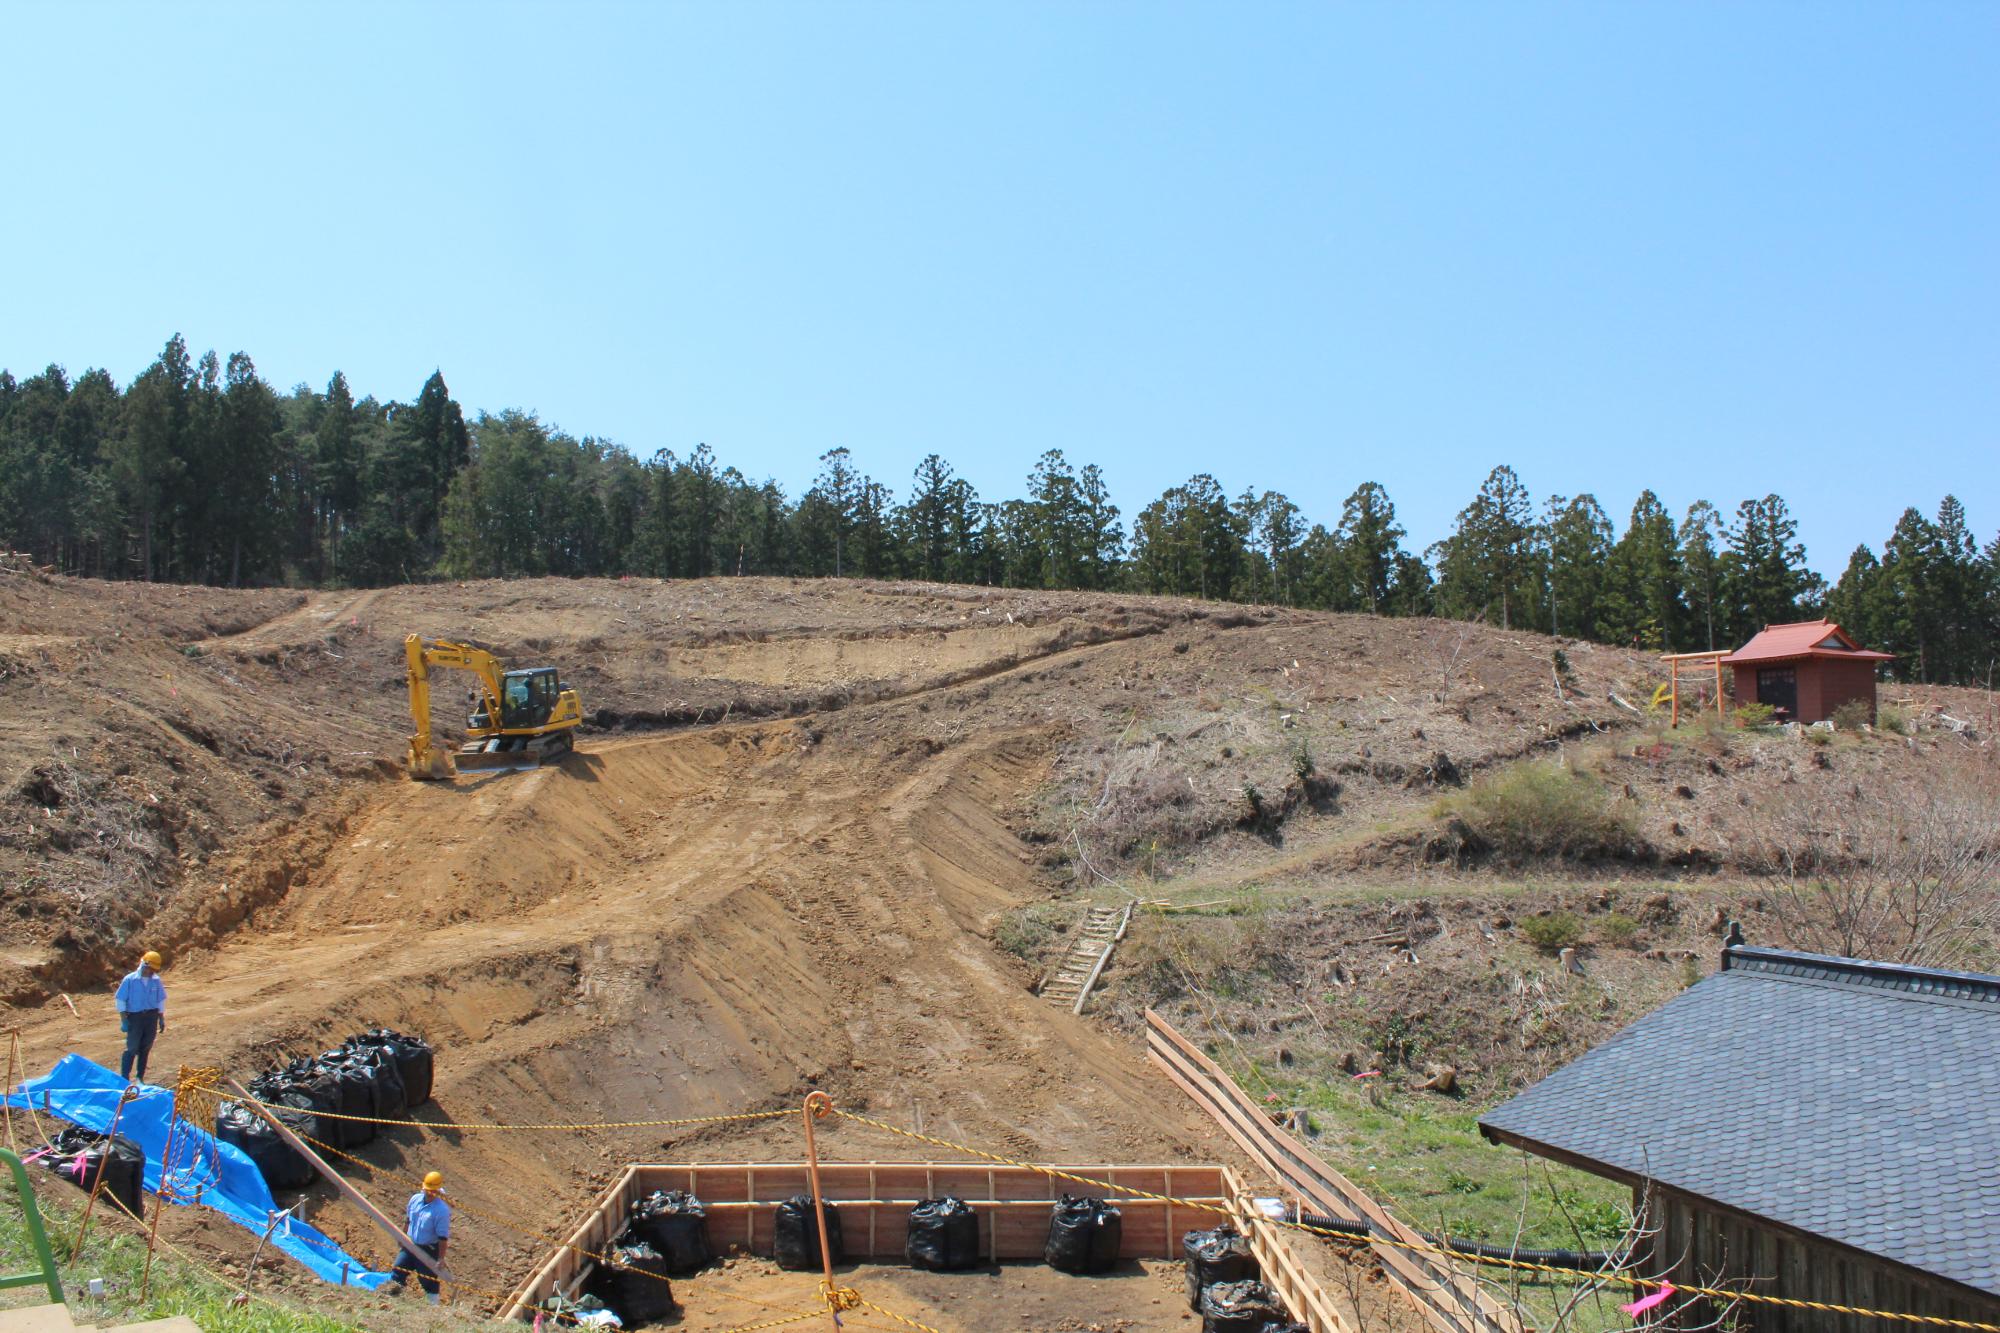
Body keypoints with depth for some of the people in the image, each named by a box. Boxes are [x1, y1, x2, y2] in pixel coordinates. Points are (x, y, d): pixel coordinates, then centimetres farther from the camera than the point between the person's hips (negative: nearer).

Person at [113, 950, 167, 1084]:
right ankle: (124, 1078, -1)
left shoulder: (156, 980, 4)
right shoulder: (130, 979, -8)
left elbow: (161, 1000, 12)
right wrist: (123, 1019, -10)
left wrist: (162, 1019, 11)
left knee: (145, 1048, 8)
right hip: (135, 1016, -4)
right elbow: (120, 999, -5)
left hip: (151, 1016, 4)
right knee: (132, 1048, -7)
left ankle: (140, 1077, 17)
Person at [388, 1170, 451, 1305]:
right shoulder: (415, 1199, -3)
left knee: (429, 1282, 4)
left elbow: (443, 1237, -20)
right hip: (411, 1245, 6)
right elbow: (408, 1220, 16)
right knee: (397, 1273, 9)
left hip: (429, 1251, -6)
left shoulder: (442, 1210, -22)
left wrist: (441, 1258, -20)